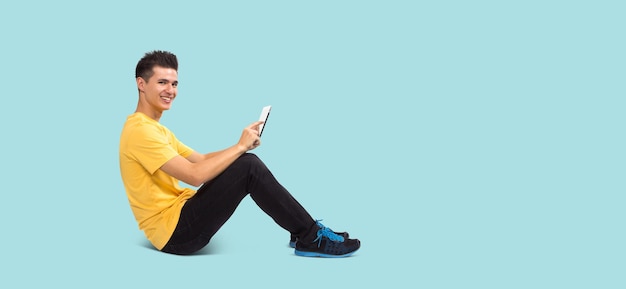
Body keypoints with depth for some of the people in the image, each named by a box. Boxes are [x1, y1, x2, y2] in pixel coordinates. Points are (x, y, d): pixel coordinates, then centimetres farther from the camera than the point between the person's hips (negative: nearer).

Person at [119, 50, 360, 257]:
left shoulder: (155, 129, 19)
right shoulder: (140, 130, -16)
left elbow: (201, 160, 18)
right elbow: (195, 175, -24)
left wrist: (243, 148, 3)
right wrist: (240, 146, -14)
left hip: (178, 215, 10)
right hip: (174, 231, -10)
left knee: (247, 161, 2)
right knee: (248, 168, -19)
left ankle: (303, 234, 4)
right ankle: (312, 238, -9)